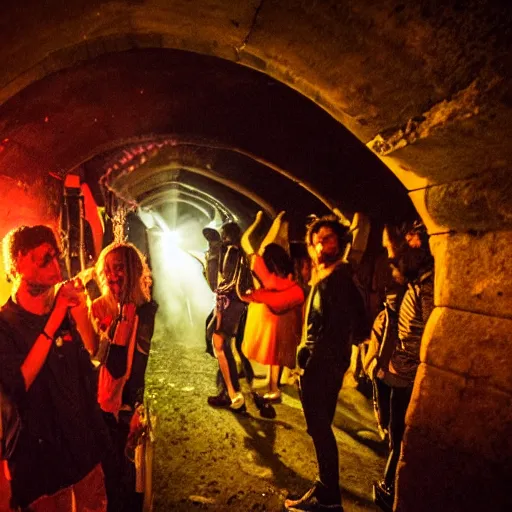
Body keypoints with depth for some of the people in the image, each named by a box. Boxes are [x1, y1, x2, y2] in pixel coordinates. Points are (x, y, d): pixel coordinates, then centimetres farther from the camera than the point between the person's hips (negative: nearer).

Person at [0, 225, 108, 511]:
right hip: (40, 455, -4)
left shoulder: (66, 314, 3)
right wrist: (54, 321, -25)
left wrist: (80, 311, -17)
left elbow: (97, 358, -4)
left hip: (86, 445, 5)